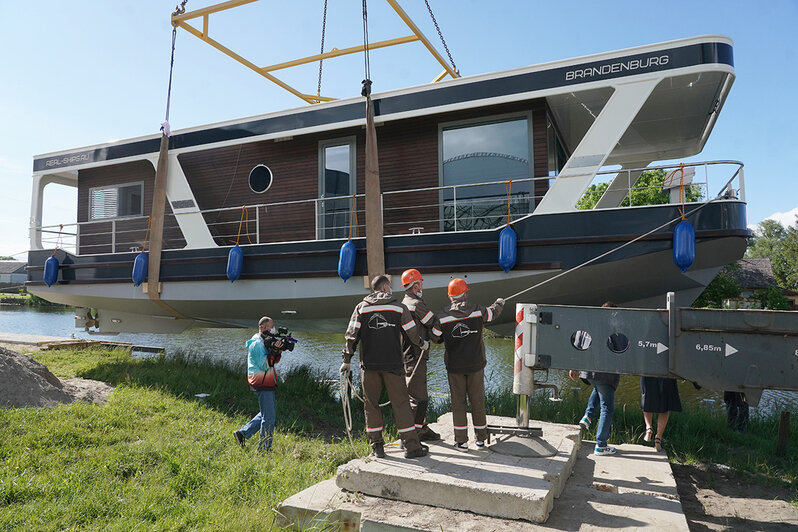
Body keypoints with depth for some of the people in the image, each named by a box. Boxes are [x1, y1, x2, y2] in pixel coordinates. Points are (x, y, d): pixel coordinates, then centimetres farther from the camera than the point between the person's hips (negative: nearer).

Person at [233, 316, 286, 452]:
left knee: (266, 414, 17)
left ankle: (242, 433, 23)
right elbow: (264, 365, -22)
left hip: (267, 383, 10)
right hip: (262, 384, -10)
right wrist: (274, 350, -27)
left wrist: (279, 351, -2)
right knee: (269, 417, -5)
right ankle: (264, 448, 4)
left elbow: (274, 361, 16)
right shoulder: (257, 343, -14)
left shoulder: (265, 341, 16)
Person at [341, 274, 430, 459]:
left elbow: (352, 336, -1)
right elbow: (412, 334, 2)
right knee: (401, 403, 5)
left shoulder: (361, 308, 3)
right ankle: (411, 446, 7)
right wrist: (423, 344, 22)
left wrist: (347, 360, 5)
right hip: (393, 364, -1)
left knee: (371, 404, 11)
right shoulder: (399, 307, 0)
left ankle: (377, 446, 15)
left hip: (369, 364, 1)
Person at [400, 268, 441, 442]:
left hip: (407, 355, 10)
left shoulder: (404, 303, 15)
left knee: (419, 395, 19)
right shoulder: (417, 304, -15)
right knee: (418, 397, -5)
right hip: (416, 357, -10)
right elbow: (434, 324, -10)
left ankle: (423, 429, 29)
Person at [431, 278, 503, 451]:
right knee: (477, 401, 11)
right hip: (475, 365, 1)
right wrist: (499, 303, 35)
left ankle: (461, 441, 9)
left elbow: (434, 338, 2)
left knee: (458, 403, 7)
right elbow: (494, 312, 13)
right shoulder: (478, 312, -7)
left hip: (454, 366, -1)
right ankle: (481, 439, 20)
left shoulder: (442, 317, -9)